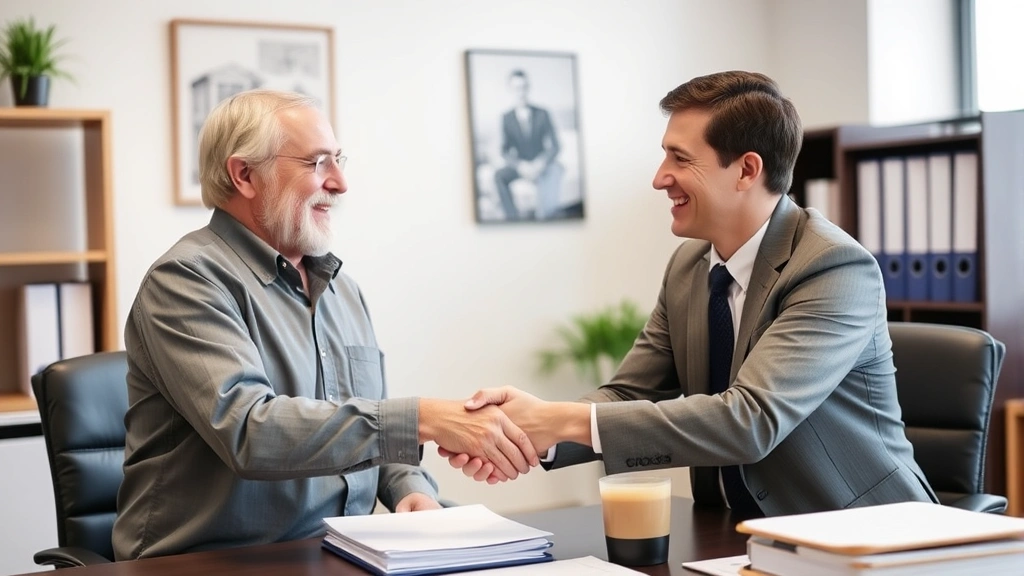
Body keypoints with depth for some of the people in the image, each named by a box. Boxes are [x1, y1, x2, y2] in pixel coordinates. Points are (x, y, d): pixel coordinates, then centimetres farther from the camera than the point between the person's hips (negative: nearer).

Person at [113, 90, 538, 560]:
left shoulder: (341, 289, 14)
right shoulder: (185, 279, -10)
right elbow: (249, 431, -24)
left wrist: (411, 487, 0)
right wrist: (423, 420, -28)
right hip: (218, 563, -5)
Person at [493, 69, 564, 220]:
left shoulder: (542, 114, -3)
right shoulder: (507, 118, -1)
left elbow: (554, 146, -5)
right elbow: (505, 151, -3)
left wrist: (539, 165, -24)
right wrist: (520, 165, -23)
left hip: (543, 164, -1)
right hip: (521, 165, 1)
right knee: (499, 175, -28)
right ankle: (513, 217, -27)